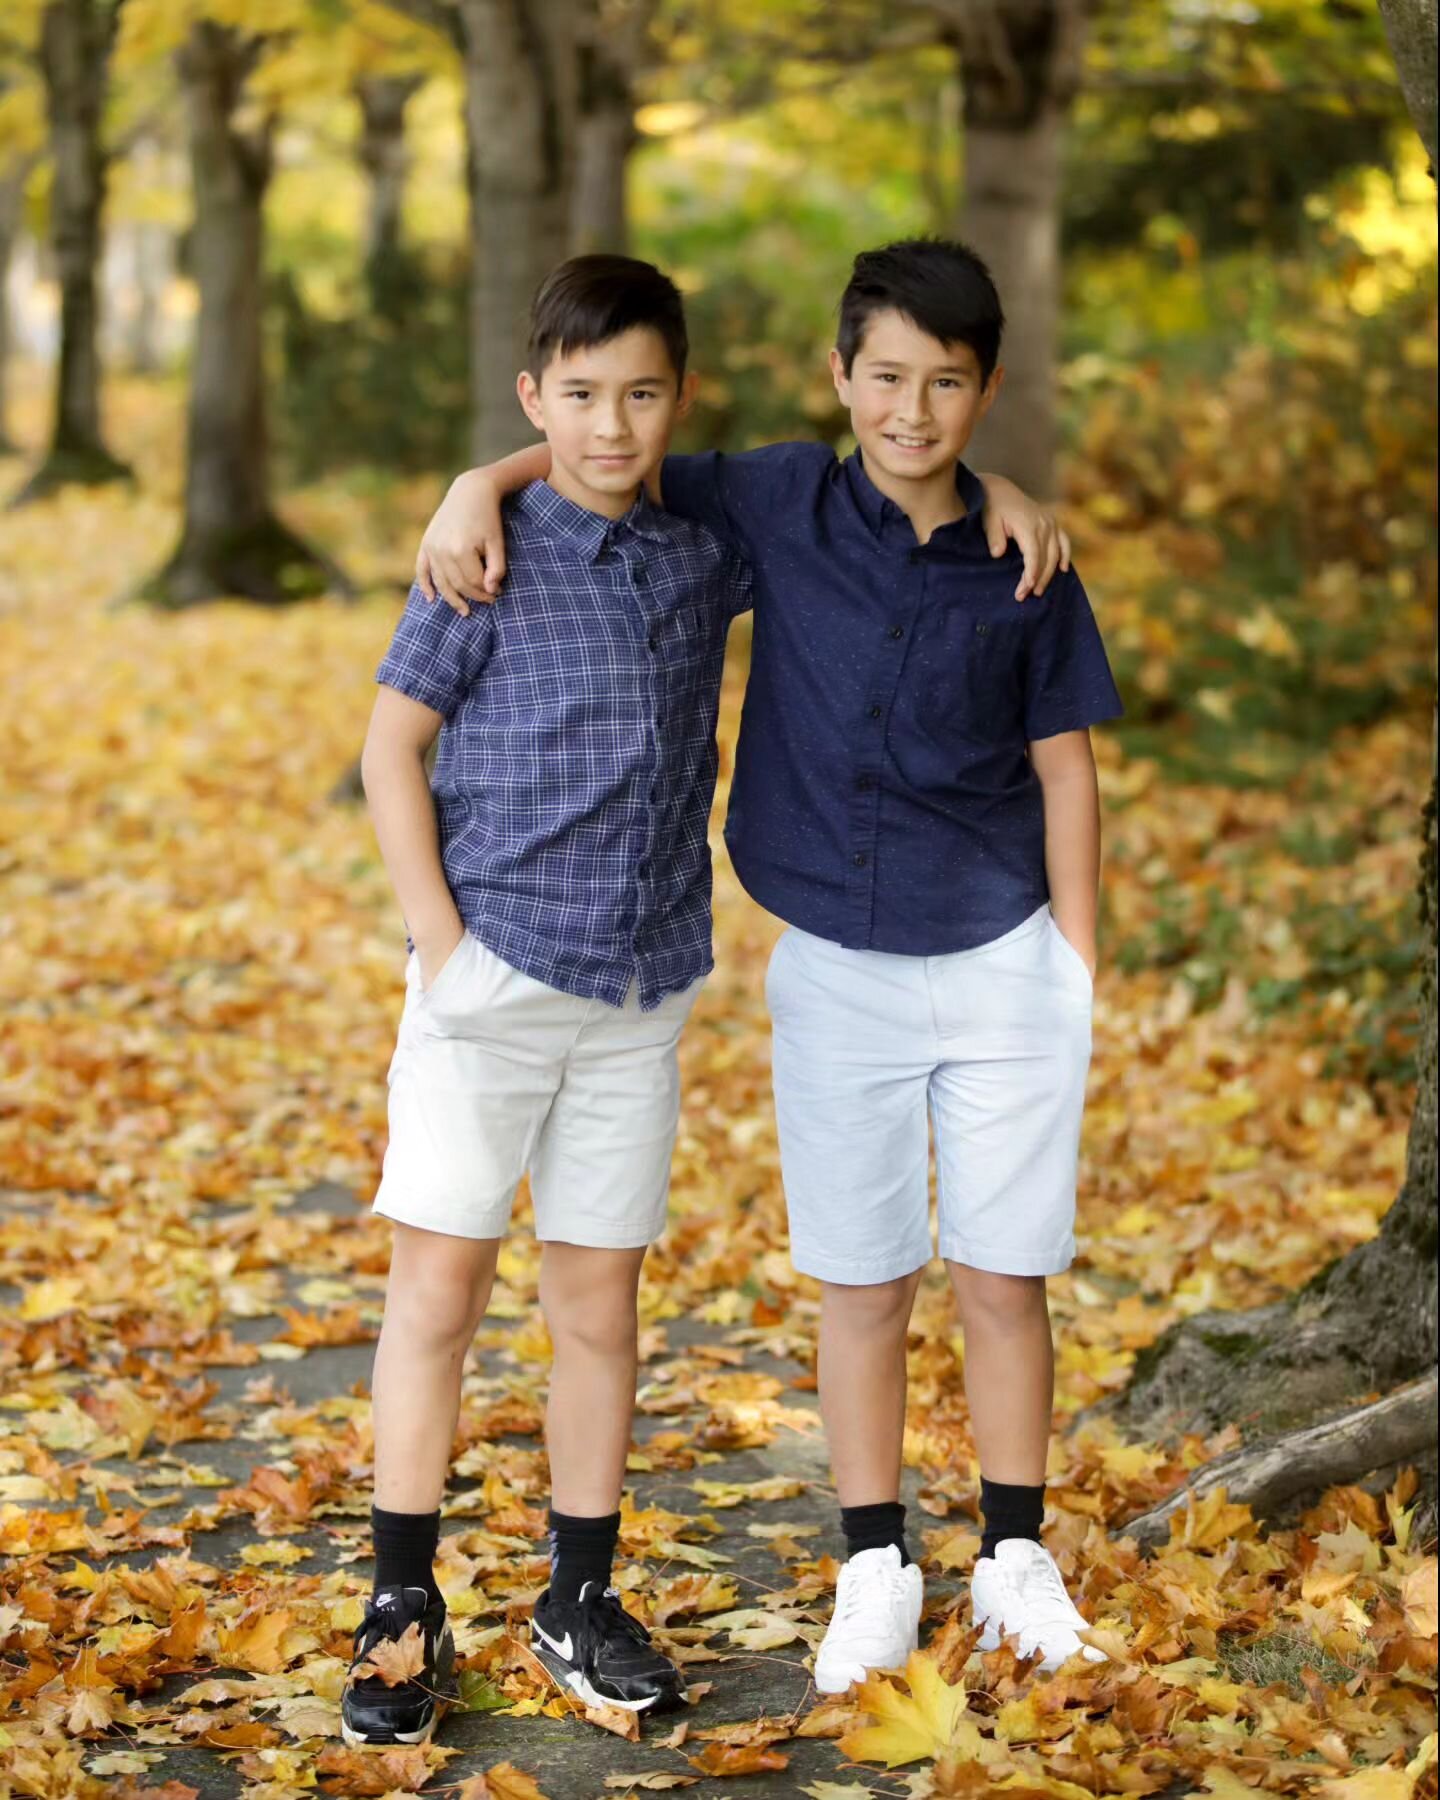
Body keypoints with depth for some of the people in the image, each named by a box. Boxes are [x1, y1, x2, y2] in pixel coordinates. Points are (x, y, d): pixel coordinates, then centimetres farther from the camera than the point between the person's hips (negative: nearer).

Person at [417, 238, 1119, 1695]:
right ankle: (875, 1573, 22)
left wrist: (1077, 967, 1)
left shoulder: (1023, 570, -3)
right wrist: (480, 485, -12)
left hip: (1001, 965, 0)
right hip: (838, 971, 0)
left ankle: (1014, 1561, 24)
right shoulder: (778, 505, -3)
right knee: (861, 1284, 8)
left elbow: (1063, 768, 3)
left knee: (1004, 1280, 7)